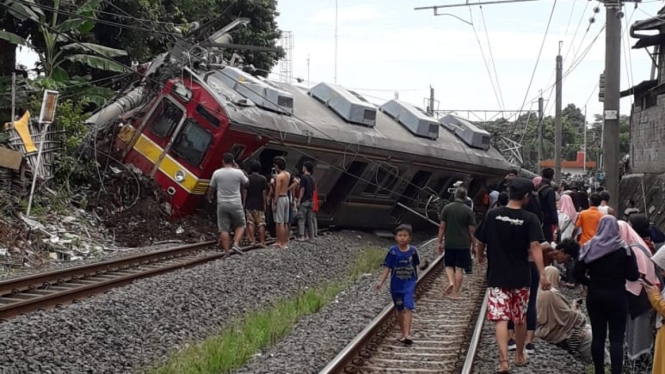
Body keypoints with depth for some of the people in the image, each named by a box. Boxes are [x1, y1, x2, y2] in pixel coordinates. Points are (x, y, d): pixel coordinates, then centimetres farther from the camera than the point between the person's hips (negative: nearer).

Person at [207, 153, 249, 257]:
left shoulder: (217, 173, -2)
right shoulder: (238, 172, -5)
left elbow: (211, 188, 8)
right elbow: (246, 182, 14)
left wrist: (209, 197, 30)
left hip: (222, 204, 1)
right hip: (236, 204, -1)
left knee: (224, 228, 5)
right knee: (240, 225, 16)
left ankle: (226, 251, 3)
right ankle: (236, 244, -3)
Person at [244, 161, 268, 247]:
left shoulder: (247, 178, -2)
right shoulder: (263, 179, -4)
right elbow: (264, 193, -5)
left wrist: (244, 203, 6)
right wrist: (265, 204, 2)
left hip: (249, 204, 1)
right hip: (259, 205, -1)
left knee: (250, 222, 6)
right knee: (261, 223, 4)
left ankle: (252, 240, 2)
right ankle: (262, 241, 3)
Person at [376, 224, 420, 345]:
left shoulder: (412, 251, -5)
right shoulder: (393, 251, -8)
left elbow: (415, 266, 8)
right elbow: (387, 268, -7)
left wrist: (415, 279, 15)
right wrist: (381, 282, -16)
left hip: (409, 283, -1)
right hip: (396, 285, 1)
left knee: (408, 308, -13)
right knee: (400, 309, 12)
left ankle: (407, 334, -17)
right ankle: (403, 333, 26)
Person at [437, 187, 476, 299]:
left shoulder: (447, 208, -1)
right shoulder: (468, 211, -3)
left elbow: (442, 227, -1)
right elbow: (471, 230, -3)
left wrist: (440, 242, 5)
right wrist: (473, 244, 8)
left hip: (450, 243, 1)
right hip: (464, 244, -1)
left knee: (449, 265, 16)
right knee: (459, 268, 4)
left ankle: (451, 281, -9)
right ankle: (456, 292, 5)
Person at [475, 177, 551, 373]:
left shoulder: (493, 215, -4)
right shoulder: (530, 219, -9)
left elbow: (480, 242, 4)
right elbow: (535, 247, -19)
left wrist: (480, 256, 25)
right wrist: (542, 274, -21)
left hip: (497, 276, 0)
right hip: (520, 277, 0)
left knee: (500, 318, -4)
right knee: (520, 318, 17)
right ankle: (519, 355, 32)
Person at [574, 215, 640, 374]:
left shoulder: (589, 247, -3)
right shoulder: (623, 249, -10)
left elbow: (578, 273, -5)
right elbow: (633, 276, -10)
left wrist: (591, 283, 10)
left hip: (595, 296, 3)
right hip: (617, 296, -3)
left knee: (598, 336, 11)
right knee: (616, 338, 0)